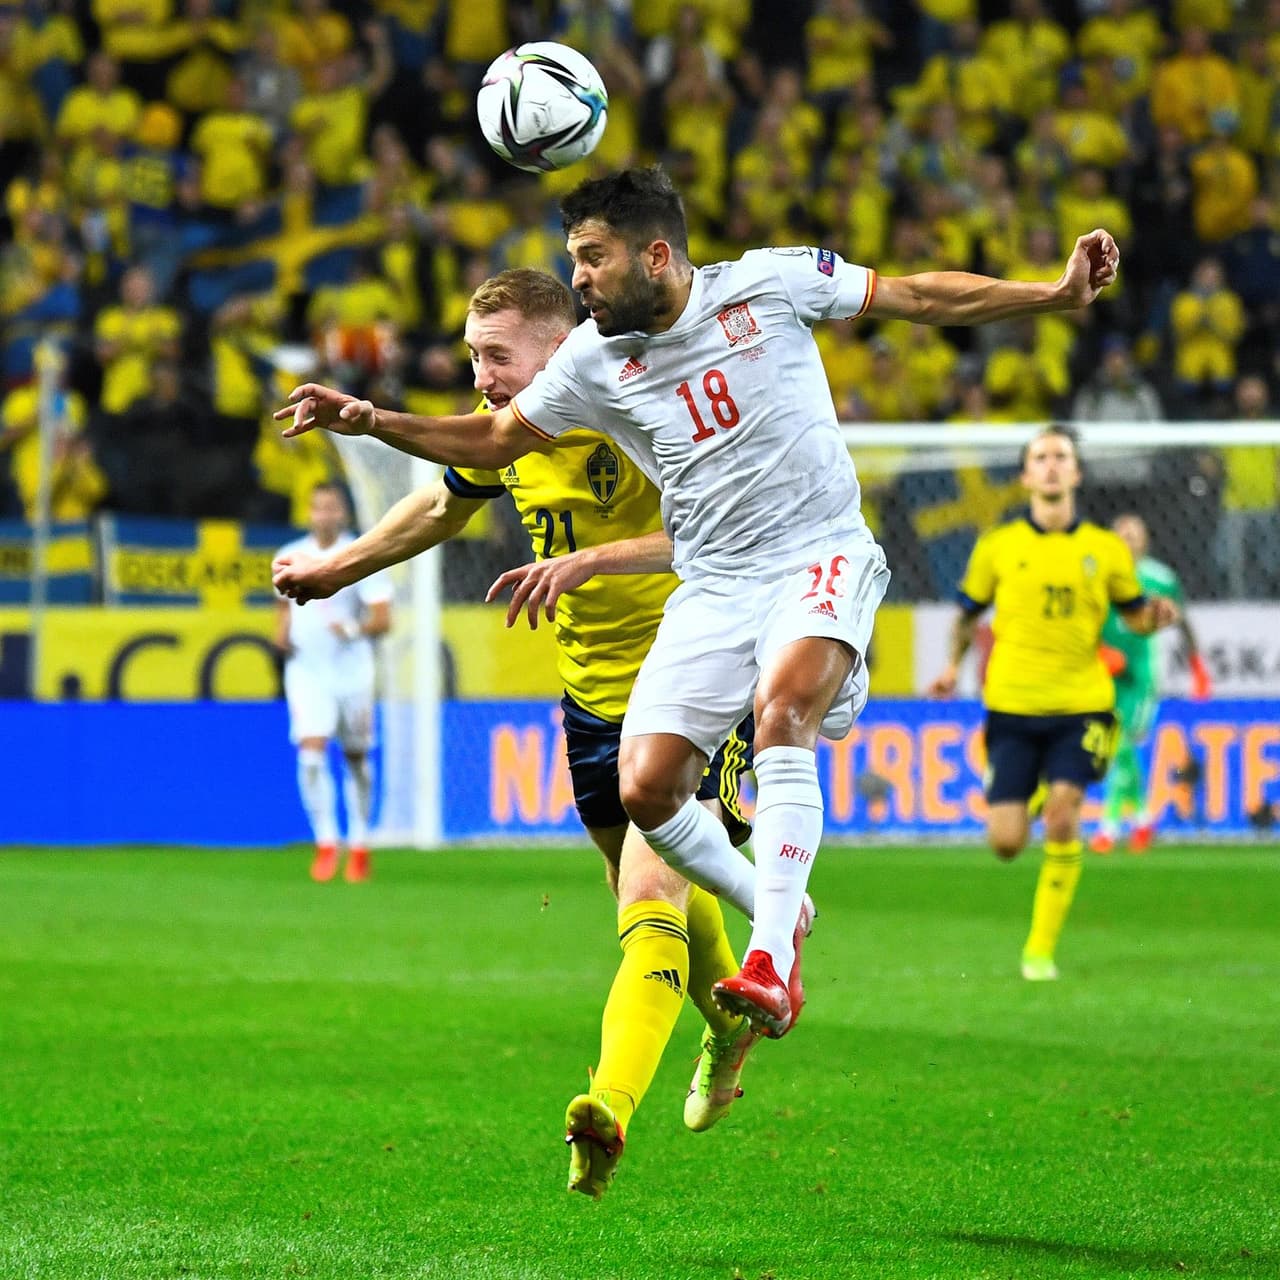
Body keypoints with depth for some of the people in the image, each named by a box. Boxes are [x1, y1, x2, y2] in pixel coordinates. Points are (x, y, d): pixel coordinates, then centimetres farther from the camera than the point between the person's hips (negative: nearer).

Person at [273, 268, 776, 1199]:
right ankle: (728, 1027, 49)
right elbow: (445, 506, 23)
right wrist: (336, 569, 32)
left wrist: (591, 559, -40)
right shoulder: (508, 426, 2)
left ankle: (609, 1109, -32)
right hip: (594, 693, 8)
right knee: (654, 892, 22)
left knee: (650, 905, -21)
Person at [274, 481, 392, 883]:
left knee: (356, 758, 9)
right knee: (311, 753, -15)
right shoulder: (290, 557, 6)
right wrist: (281, 633, 3)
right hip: (306, 672, 1)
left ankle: (359, 845, 22)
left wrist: (355, 629, -28)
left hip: (351, 671, -1)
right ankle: (326, 843, -10)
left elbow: (383, 620, -9)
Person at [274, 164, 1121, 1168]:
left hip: (818, 558, -4)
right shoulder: (595, 360, 3)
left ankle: (769, 964, -36)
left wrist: (1056, 295, -5)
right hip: (712, 587, 4)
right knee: (645, 789, -12)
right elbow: (493, 440, 15)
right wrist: (371, 421, 4)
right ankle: (776, 910, 17)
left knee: (782, 707, -33)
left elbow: (920, 297, 2)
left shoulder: (769, 284, -6)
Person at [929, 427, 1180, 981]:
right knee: (1007, 841, -6)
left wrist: (1157, 615, -7)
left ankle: (1040, 949, -3)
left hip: (1081, 706, 0)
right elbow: (968, 612, 16)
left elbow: (1134, 615, 15)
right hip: (1012, 705, 0)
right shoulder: (997, 547, 5)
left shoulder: (1106, 550, 5)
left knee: (1062, 820, -17)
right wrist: (954, 664, 0)